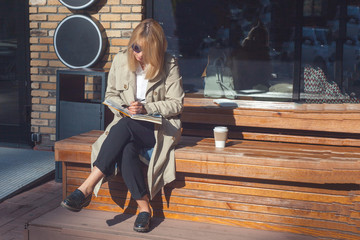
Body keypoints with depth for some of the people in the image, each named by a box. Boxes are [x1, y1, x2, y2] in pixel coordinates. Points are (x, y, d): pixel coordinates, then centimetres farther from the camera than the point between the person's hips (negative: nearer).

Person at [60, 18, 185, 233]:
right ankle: (144, 208, -24)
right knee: (126, 150, -34)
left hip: (160, 127, -3)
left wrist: (146, 108, -17)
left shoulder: (169, 66, -3)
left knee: (125, 125, -35)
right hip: (127, 125, 3)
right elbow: (111, 95, 13)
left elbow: (176, 104, -4)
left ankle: (86, 188, -35)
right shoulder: (121, 60, 6)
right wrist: (124, 108, -8)